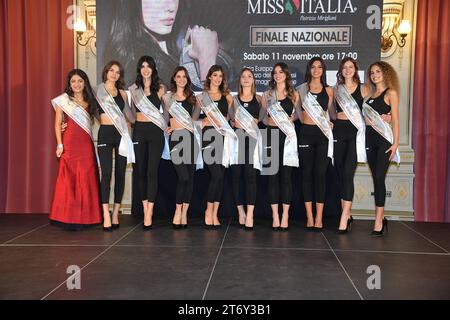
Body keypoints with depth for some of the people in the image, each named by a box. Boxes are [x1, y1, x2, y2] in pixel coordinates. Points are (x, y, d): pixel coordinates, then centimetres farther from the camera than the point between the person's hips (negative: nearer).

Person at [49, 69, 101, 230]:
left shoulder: (89, 101, 15)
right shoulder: (63, 99, 4)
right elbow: (58, 123, 1)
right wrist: (59, 144, -7)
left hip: (86, 144, 4)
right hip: (70, 143, -3)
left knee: (86, 179, 2)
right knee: (69, 178, -3)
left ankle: (84, 216, 10)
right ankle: (68, 217, 3)